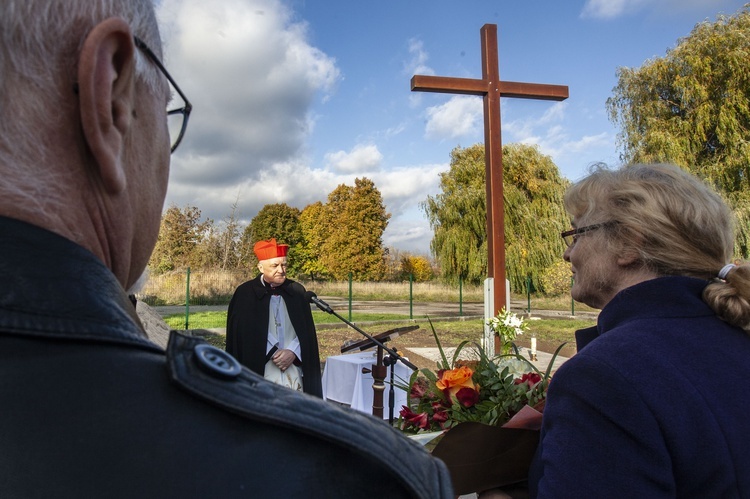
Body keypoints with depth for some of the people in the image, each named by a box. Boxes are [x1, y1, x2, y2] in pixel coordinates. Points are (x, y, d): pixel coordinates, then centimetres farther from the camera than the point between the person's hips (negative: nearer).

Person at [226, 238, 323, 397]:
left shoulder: (297, 291, 9)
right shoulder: (245, 293, 0)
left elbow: (307, 331, 10)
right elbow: (241, 334, -3)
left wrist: (293, 352, -7)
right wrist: (273, 354, -8)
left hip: (294, 371, 3)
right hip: (260, 372, -2)